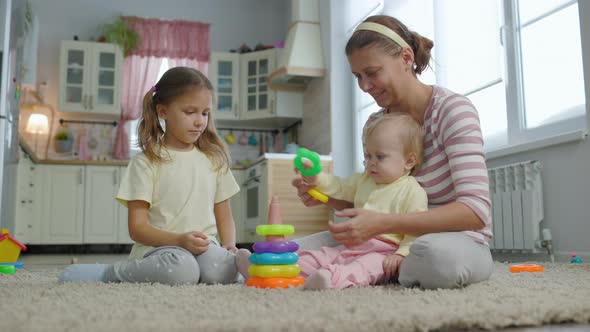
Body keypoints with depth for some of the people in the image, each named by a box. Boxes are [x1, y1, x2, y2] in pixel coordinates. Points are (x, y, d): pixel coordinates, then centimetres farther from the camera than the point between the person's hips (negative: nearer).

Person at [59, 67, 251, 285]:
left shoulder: (214, 160, 13)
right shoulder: (146, 162, 0)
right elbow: (137, 227, -4)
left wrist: (229, 246, -5)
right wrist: (180, 240, -21)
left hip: (205, 248, 1)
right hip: (158, 248, 0)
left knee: (217, 269, -36)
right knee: (180, 268, -37)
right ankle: (113, 272, -11)